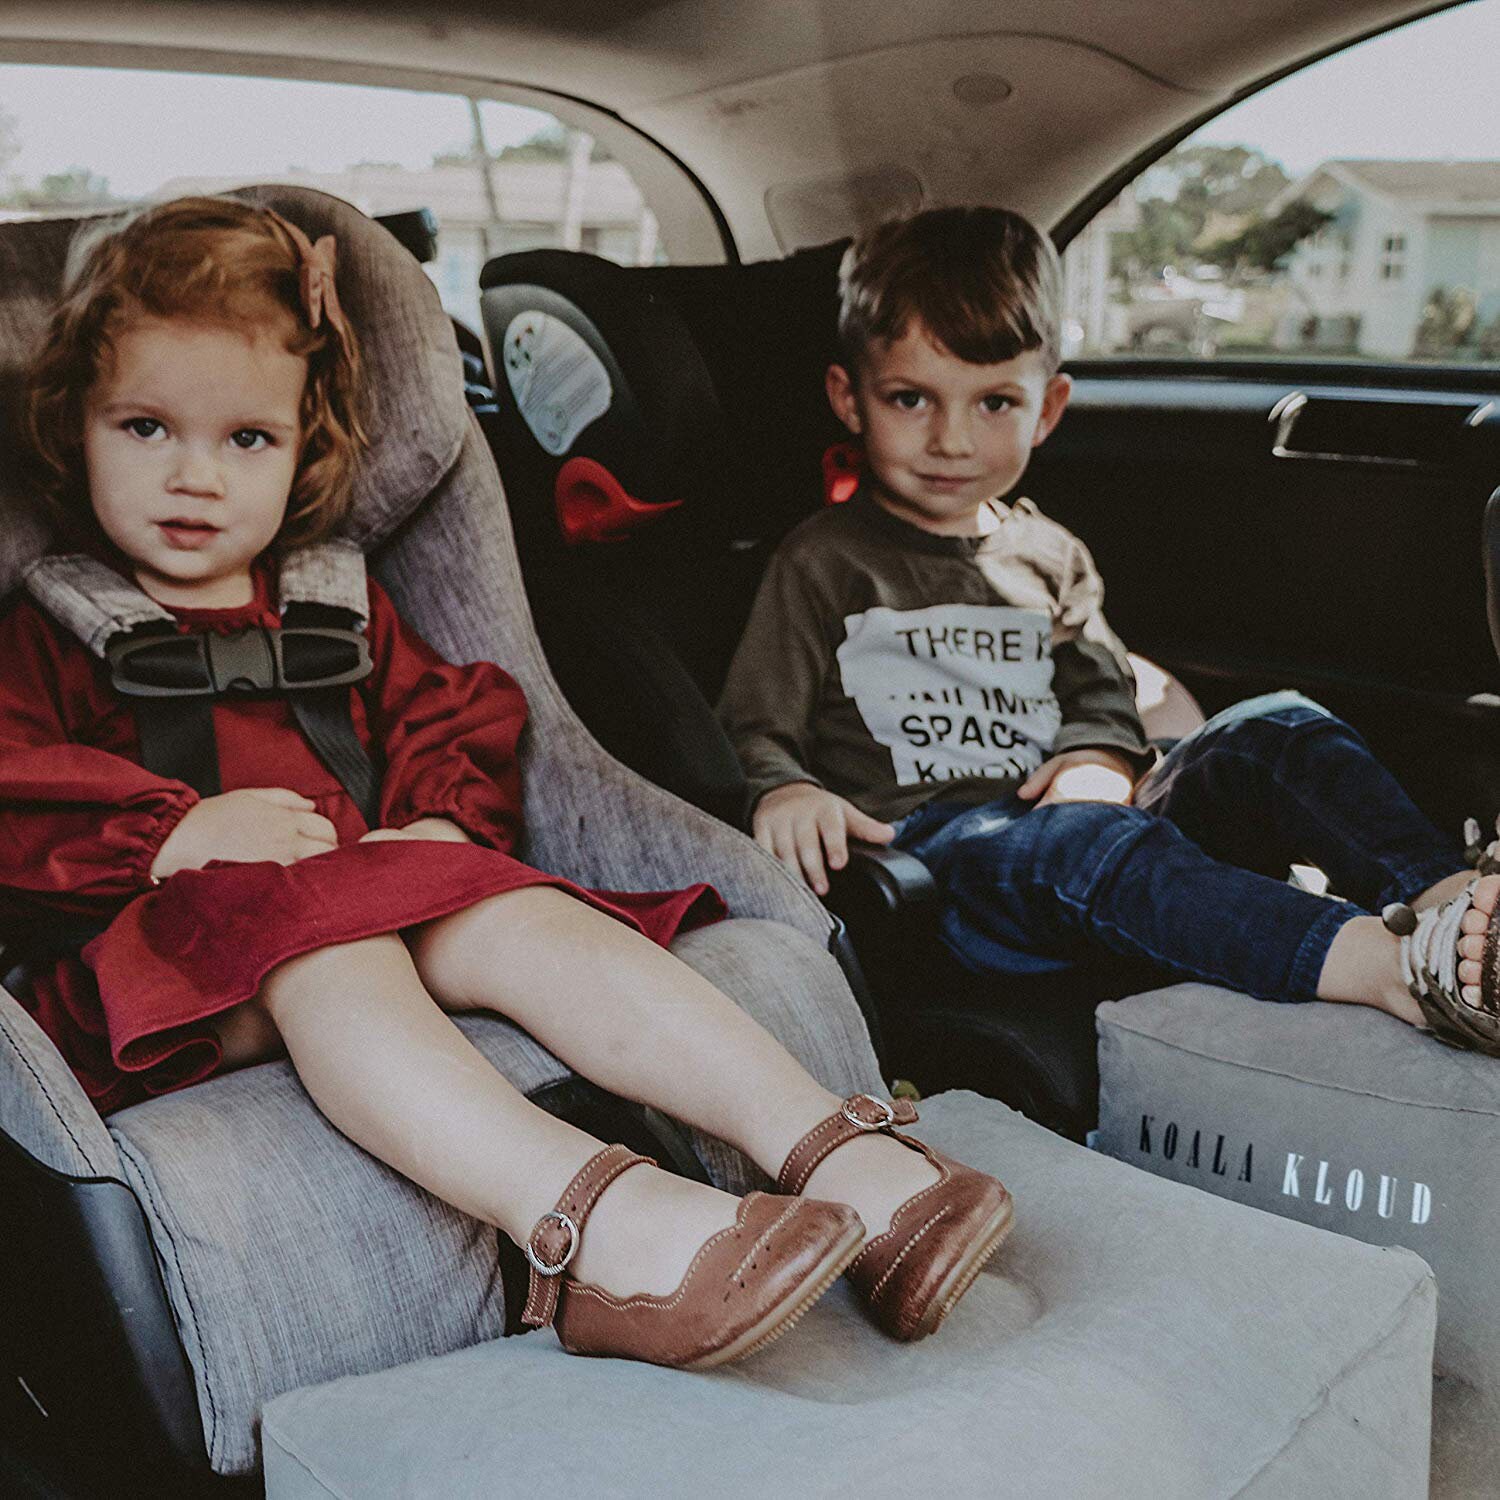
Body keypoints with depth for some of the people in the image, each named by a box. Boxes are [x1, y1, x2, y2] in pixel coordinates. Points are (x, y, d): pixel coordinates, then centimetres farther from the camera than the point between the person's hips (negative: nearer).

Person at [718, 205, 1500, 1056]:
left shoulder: (1049, 557, 21)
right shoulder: (824, 562, 5)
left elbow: (1102, 691, 21)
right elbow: (755, 726, 1)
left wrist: (1098, 759, -4)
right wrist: (784, 792, -23)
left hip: (1052, 816, 6)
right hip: (929, 848, -6)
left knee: (1277, 730, -14)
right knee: (1091, 844, -38)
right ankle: (1394, 968, -56)